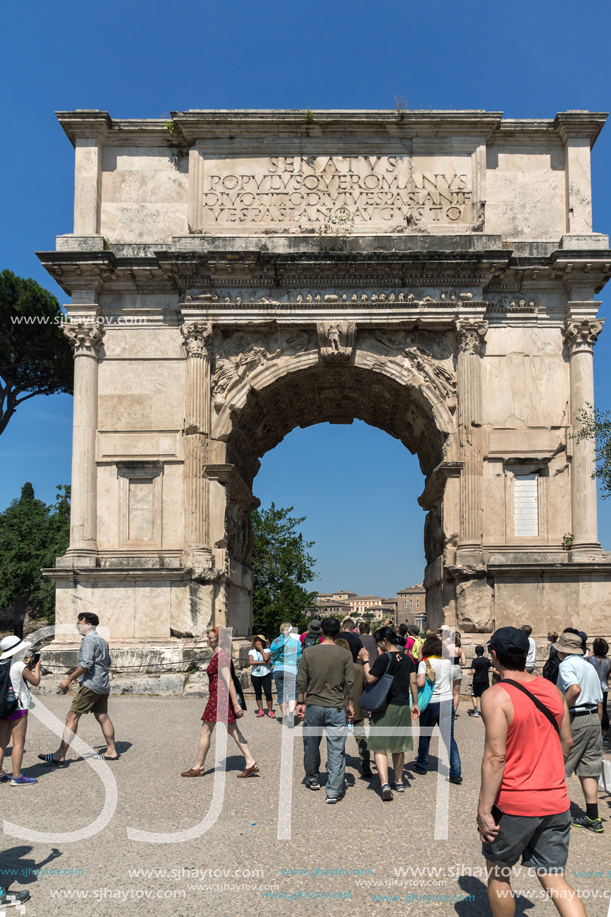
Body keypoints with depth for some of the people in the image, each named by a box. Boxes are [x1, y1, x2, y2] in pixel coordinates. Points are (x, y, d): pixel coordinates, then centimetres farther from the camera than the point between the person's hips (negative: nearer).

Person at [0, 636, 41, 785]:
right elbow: (35, 681, -4)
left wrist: (29, 666, 18)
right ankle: (17, 776, -4)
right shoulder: (20, 666, -13)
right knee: (18, 742, -3)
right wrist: (37, 667, 10)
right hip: (17, 708, -7)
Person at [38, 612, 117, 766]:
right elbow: (107, 663, 25)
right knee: (103, 717, 14)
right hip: (103, 685, 10)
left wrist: (69, 679, -15)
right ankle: (111, 751, 19)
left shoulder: (88, 640, -12)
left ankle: (60, 756, -9)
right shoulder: (102, 640, 16)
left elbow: (85, 664, -22)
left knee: (72, 717, -8)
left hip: (90, 686, -10)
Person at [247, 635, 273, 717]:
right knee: (258, 693, 8)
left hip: (266, 674, -2)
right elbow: (250, 662, -11)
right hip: (255, 675, 2)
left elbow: (266, 658, -17)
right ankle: (260, 710, 16)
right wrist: (263, 662, -15)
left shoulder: (267, 650, 2)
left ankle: (270, 711, 2)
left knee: (268, 693, -6)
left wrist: (261, 649, -10)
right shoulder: (251, 652, 5)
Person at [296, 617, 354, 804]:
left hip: (313, 706, 2)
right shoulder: (345, 654, -5)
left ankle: (312, 779, 36)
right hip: (336, 707, -1)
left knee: (311, 746, 19)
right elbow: (349, 682, -2)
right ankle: (334, 791, 2)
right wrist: (349, 704, 9)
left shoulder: (309, 652, -2)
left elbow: (301, 680, 0)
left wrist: (300, 702, 9)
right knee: (336, 750, 3)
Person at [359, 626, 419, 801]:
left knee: (380, 747, -5)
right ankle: (399, 782, 27)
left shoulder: (384, 658, -14)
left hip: (385, 707, -6)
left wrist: (365, 660, -3)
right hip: (403, 707, 6)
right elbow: (413, 682, 8)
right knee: (399, 747, 18)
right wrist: (415, 704, 15)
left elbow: (370, 679, -14)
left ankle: (385, 784, -21)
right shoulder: (407, 658, 6)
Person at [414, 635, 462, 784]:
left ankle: (422, 766, 30)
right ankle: (455, 773, -2)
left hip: (431, 703, -3)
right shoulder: (448, 662, 4)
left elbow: (420, 683, -24)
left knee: (425, 737, 16)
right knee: (449, 738, 5)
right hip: (448, 702, 3)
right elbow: (451, 683, 13)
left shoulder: (425, 662, -10)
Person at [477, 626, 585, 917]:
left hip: (514, 804, -5)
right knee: (555, 881, 11)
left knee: (497, 873, 17)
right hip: (556, 802, 5)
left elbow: (495, 757, -21)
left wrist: (484, 810, -17)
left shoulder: (496, 696, -16)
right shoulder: (552, 689, 4)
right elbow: (566, 742, 13)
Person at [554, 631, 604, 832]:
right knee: (588, 770, 12)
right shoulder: (590, 666, 16)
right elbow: (600, 702, 17)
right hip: (594, 719, 8)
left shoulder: (566, 665, -9)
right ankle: (592, 818, 15)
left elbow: (575, 689, -28)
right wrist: (596, 725, 22)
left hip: (574, 720, -8)